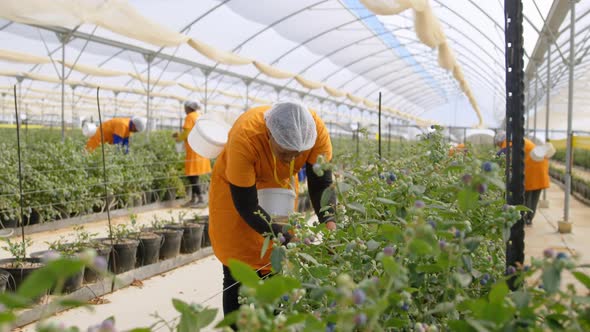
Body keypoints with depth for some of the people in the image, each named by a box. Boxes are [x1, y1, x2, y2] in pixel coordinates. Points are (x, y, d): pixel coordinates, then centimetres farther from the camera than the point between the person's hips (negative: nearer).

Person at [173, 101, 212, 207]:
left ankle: (201, 199, -9)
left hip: (194, 150, -9)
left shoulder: (190, 117, -9)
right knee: (192, 175, 13)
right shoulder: (199, 117, 16)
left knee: (192, 175, -6)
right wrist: (180, 135, 22)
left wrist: (178, 138, 6)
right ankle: (194, 199, 16)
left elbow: (186, 134, -13)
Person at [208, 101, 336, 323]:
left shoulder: (316, 130, -30)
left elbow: (321, 183, -19)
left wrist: (329, 222, -36)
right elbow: (246, 206, -32)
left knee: (273, 269, 5)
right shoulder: (244, 138, -39)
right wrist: (289, 238, -40)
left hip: (279, 187, 3)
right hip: (236, 190, -3)